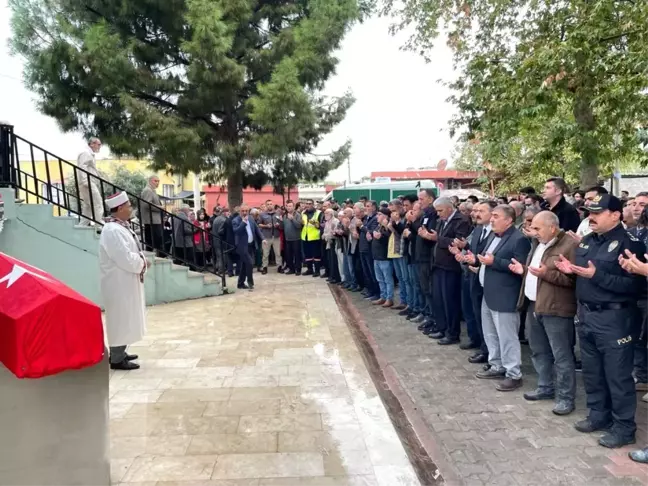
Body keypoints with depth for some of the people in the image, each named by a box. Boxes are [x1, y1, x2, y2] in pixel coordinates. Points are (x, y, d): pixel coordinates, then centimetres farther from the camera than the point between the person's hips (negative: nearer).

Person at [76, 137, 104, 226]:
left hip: (90, 183, 10)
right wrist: (85, 181, -26)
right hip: (88, 183, -10)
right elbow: (82, 167, -17)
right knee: (98, 204, -14)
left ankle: (83, 225, 10)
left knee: (88, 206, 10)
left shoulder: (90, 154, 26)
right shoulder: (85, 153, -5)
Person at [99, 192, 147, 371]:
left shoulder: (120, 226, 10)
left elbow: (130, 252, 17)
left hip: (125, 281, 10)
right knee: (120, 319, -1)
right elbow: (126, 259, -26)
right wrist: (143, 262, -10)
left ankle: (119, 352, 31)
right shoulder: (113, 231, -23)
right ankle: (117, 359, 9)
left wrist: (141, 260, -1)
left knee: (124, 319, 19)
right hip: (119, 283, -10)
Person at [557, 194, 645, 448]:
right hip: (585, 314, 8)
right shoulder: (586, 241, 11)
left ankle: (624, 427, 18)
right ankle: (599, 415, 33)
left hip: (613, 318, -8)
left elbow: (634, 285, -21)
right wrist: (570, 269, 0)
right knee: (591, 371, 18)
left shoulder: (629, 244, -13)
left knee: (617, 375, 3)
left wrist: (597, 275, -25)